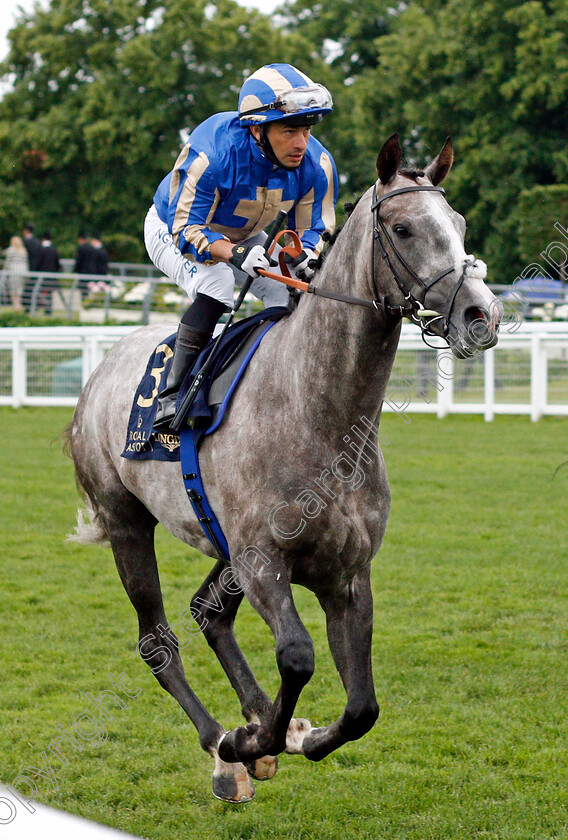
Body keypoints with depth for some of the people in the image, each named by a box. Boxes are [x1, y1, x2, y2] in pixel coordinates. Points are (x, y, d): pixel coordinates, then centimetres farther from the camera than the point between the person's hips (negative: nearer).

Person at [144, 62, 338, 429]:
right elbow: (187, 229, -35)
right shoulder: (212, 153, -39)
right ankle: (173, 392, -27)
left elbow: (315, 231, -12)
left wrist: (307, 256, -36)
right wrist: (236, 253, -53)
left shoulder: (316, 165, -23)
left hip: (244, 239, 6)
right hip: (172, 230, -5)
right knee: (216, 280, -33)